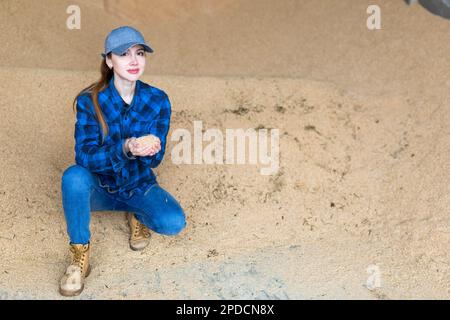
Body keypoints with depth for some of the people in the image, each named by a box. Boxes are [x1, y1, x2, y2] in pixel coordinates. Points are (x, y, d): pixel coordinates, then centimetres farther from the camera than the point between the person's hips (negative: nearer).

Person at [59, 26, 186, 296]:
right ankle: (80, 253, -16)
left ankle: (139, 215, 10)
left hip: (139, 185, 2)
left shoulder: (158, 100, -12)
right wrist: (126, 148, -44)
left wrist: (149, 149, -38)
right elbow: (85, 156, -25)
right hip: (99, 187, -1)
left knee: (174, 222, -26)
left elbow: (155, 159, -12)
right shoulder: (89, 101, -18)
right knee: (74, 176, -35)